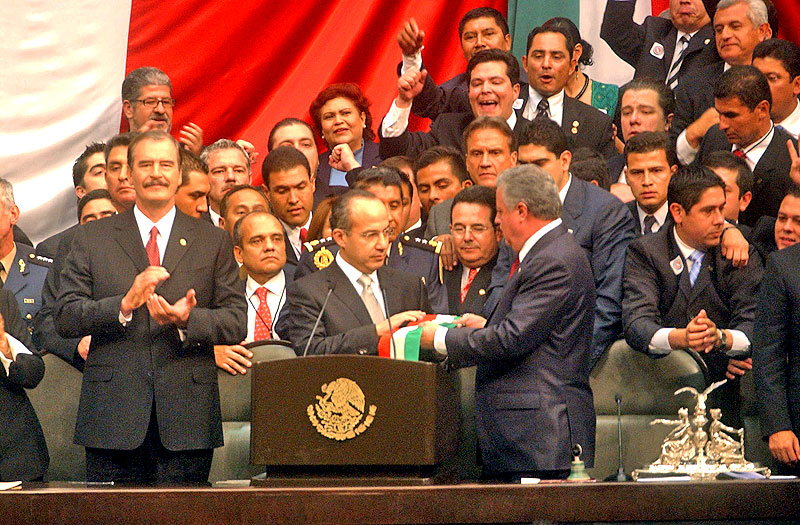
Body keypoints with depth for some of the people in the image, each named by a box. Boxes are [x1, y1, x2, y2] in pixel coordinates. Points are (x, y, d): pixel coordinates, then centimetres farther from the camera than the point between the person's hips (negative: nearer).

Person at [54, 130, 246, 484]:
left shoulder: (213, 242, 12)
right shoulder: (92, 238, 10)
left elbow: (237, 322, 5)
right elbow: (65, 317, 1)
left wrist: (187, 320, -14)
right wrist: (124, 304, -15)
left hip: (186, 418, 1)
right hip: (113, 417, 0)